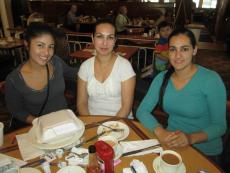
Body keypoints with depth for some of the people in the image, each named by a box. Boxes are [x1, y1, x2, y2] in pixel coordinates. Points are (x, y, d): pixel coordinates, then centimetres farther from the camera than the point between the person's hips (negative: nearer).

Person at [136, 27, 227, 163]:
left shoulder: (211, 80, -14)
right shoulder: (162, 78, -3)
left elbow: (219, 126, -10)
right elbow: (142, 111, -5)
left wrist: (191, 138, -28)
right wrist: (160, 132, -23)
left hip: (205, 152, -2)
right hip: (171, 145, 2)